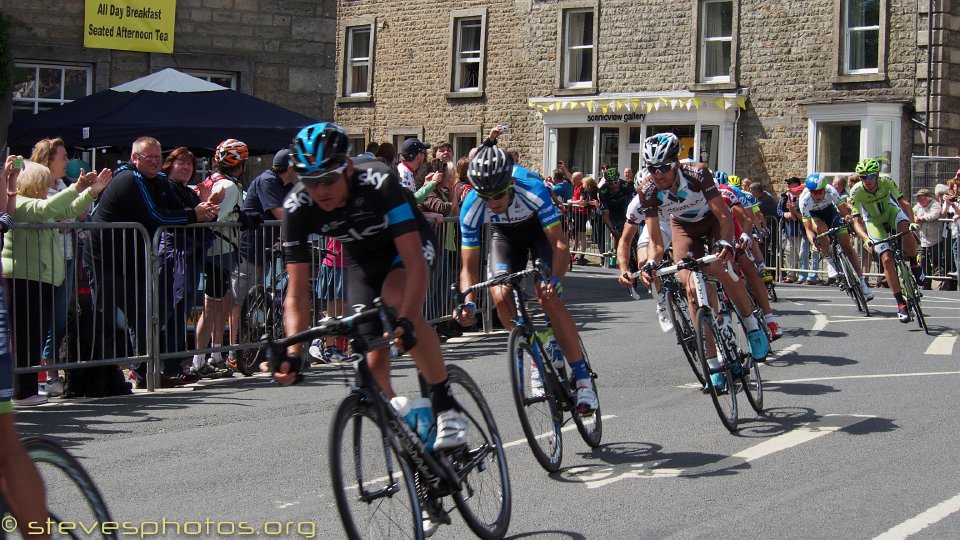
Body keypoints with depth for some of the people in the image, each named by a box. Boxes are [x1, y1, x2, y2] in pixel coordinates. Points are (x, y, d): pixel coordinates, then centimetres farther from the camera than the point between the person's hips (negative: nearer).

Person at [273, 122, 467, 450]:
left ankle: (447, 406, -23)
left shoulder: (379, 183, -37)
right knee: (375, 362, -6)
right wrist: (293, 354, -38)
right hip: (362, 258, 4)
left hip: (407, 243, -4)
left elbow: (415, 264, -42)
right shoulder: (297, 207, -27)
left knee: (396, 299, -36)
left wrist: (407, 323, -56)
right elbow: (297, 293, -24)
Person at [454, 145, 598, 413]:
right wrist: (468, 303, -43)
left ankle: (583, 378, -14)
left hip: (540, 229, -3)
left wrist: (555, 280, -54)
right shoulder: (472, 208, -32)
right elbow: (469, 267, -25)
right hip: (505, 235, 3)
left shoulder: (531, 189, -39)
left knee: (549, 298, -21)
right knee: (500, 297, -19)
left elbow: (560, 243, -36)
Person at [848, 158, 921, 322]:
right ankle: (901, 304, -13)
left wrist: (911, 222, -47)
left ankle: (914, 265, -10)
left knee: (905, 228, -36)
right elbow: (857, 221, -29)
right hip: (874, 221, 0)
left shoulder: (887, 182, -27)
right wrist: (866, 238, -48)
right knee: (886, 258, -17)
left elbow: (903, 202, -30)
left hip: (890, 211, 1)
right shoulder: (856, 192, -28)